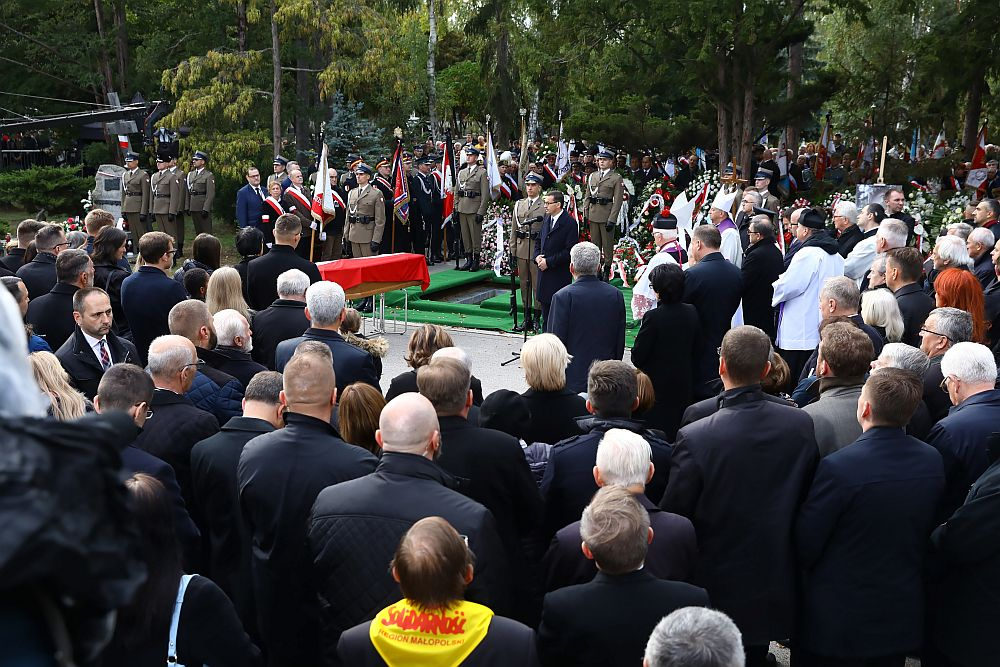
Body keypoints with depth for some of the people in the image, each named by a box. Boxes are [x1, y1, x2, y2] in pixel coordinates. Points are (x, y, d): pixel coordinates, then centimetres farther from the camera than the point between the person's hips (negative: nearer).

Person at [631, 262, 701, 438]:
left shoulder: (653, 317, -21)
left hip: (657, 386, -6)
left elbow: (637, 356, -16)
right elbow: (696, 349, 6)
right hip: (684, 384, 6)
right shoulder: (691, 312, -4)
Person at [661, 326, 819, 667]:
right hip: (774, 589, 4)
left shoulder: (694, 438, -25)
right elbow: (808, 500, 1)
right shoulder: (802, 424, -11)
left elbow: (673, 515, -15)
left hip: (714, 586, -3)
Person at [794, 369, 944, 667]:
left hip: (837, 620, -5)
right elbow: (927, 533, 6)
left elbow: (805, 545, -17)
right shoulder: (933, 461, -8)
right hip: (902, 617, 5)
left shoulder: (838, 468, -27)